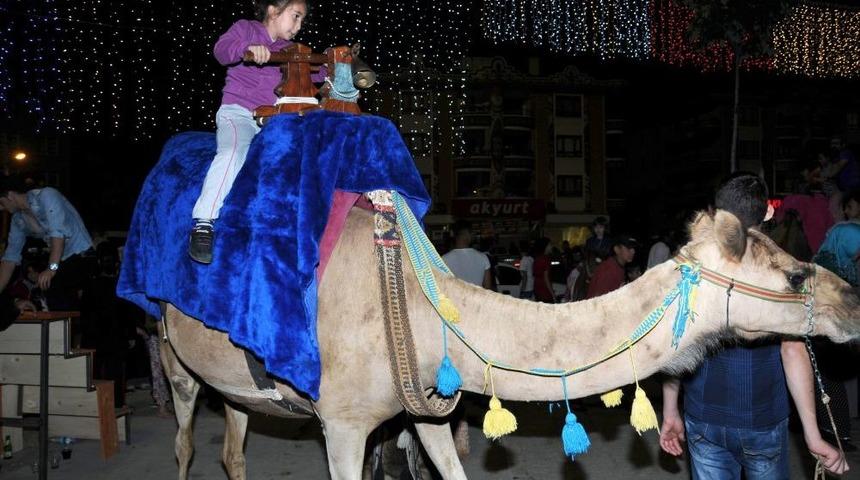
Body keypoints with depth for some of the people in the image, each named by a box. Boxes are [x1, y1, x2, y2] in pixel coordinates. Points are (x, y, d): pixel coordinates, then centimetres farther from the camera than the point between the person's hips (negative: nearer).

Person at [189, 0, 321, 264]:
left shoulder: (290, 50, 21)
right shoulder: (245, 28, 5)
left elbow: (311, 74, 28)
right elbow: (222, 49, -12)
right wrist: (247, 48, -30)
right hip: (237, 112, -6)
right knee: (234, 151, -34)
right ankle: (203, 223, -35)